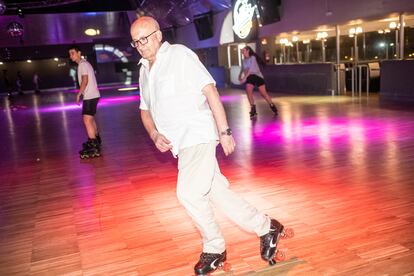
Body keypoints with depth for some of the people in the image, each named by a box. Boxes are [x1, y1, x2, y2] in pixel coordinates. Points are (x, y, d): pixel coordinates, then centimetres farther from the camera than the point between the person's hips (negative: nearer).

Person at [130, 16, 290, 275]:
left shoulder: (179, 54, -6)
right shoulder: (144, 70, 17)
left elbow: (210, 90, -12)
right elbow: (145, 110, 22)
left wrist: (225, 132, -17)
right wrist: (154, 134, 2)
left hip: (198, 135, -8)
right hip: (181, 142, 8)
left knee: (189, 193, -15)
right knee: (218, 192, 8)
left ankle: (214, 249, 6)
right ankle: (266, 228, 22)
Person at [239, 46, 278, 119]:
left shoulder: (252, 58, -12)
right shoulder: (244, 60, 8)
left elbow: (250, 69, -22)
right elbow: (243, 69, 20)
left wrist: (244, 78, -29)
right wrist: (240, 75, 1)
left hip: (257, 76, -5)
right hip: (249, 77, 5)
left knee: (263, 93, -3)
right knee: (248, 91, -19)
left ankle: (273, 107, 16)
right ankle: (253, 110, -11)